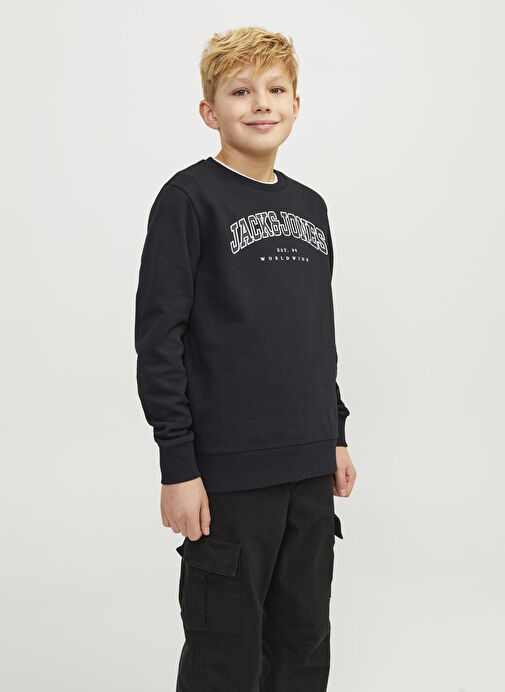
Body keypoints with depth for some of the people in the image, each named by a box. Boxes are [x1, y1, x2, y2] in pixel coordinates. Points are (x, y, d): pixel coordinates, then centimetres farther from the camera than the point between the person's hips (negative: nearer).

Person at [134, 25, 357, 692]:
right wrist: (178, 465, -14)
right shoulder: (188, 198, -7)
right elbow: (159, 338, -11)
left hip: (311, 465, 6)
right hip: (229, 471, -6)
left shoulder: (310, 206, 13)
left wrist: (336, 435, 17)